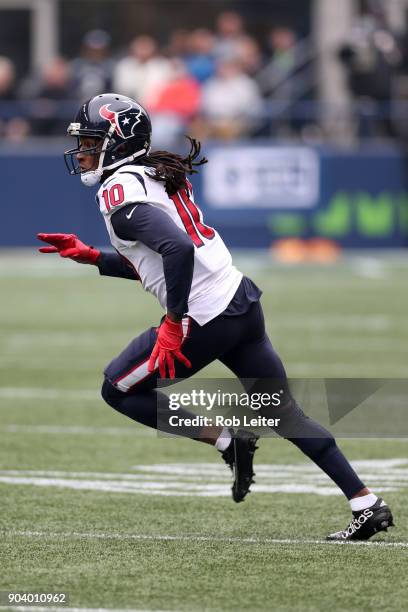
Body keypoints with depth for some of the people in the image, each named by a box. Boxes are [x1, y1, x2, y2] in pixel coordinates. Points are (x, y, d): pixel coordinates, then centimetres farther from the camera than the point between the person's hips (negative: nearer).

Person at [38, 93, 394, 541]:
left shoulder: (120, 194, -12)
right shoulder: (155, 176, 17)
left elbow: (178, 248, -28)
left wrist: (173, 324, -22)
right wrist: (91, 256, 23)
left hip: (205, 321, -9)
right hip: (242, 301, 9)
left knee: (117, 390, 9)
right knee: (284, 413, 13)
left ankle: (225, 439, 2)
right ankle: (368, 505, 9)